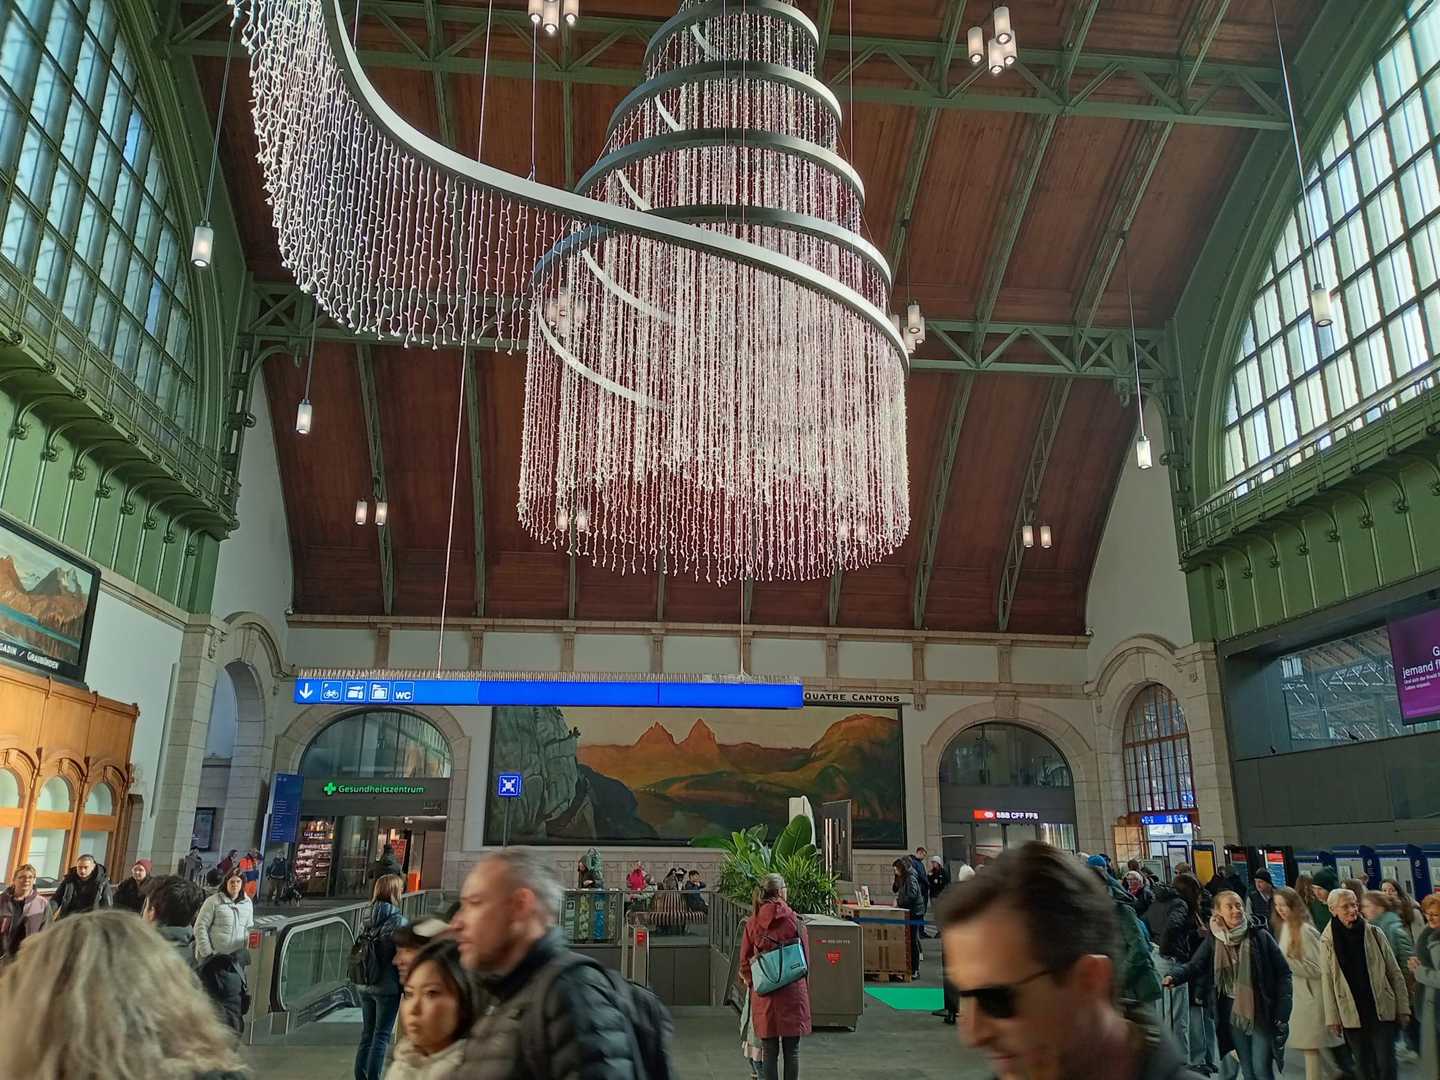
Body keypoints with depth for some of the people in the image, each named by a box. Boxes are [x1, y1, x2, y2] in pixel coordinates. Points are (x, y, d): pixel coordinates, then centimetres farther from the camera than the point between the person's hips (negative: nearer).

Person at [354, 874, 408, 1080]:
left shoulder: (366, 919, 4)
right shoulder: (399, 922, -14)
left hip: (364, 986, 6)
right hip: (387, 987, -6)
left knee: (366, 1034, 16)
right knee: (381, 1035, 3)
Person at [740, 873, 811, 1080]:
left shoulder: (752, 922, 1)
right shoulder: (793, 919, -7)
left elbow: (745, 960, 7)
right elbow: (805, 958, 0)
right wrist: (805, 989, 12)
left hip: (764, 994, 2)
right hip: (792, 992, -2)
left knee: (769, 1051, 11)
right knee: (792, 1050, 9)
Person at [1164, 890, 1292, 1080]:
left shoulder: (1260, 936, -9)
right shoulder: (1213, 939, -2)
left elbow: (1283, 972, -5)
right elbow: (1195, 965, -4)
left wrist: (1282, 1011, -10)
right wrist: (1175, 978, -24)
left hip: (1261, 1011, -3)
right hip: (1233, 1012, 3)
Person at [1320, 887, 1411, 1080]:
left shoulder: (1374, 933, -3)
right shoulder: (1328, 940, -5)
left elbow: (1394, 972, 3)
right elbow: (1327, 981, -2)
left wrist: (1403, 1007, 1)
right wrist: (1332, 1017, -3)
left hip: (1382, 1010, 0)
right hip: (1351, 1014, 0)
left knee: (1386, 1065, 2)